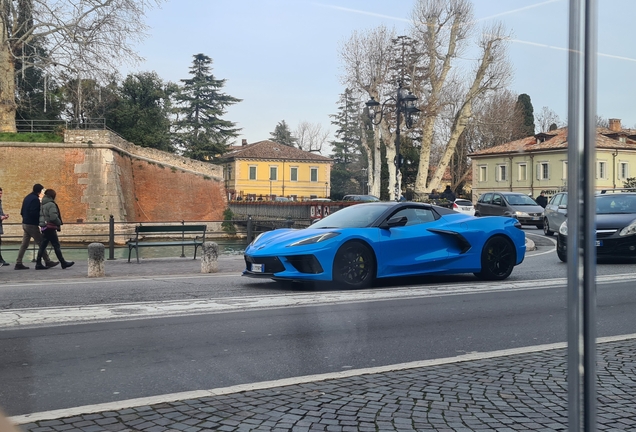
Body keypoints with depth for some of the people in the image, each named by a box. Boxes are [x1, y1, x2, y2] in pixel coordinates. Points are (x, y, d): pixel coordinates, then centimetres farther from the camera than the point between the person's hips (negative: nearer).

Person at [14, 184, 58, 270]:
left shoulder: (27, 198, 13)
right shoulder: (35, 199, -15)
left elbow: (22, 212, 16)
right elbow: (34, 213, -23)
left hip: (25, 224, 9)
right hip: (32, 225, -9)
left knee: (24, 245, 9)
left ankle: (18, 263, 7)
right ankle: (48, 262, 5)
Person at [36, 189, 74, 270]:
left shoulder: (43, 205, 13)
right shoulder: (51, 204, -13)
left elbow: (40, 216, 15)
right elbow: (53, 217, -22)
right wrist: (59, 223, -4)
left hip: (44, 227, 8)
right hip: (50, 228, -8)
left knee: (43, 246, 8)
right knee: (56, 246, -3)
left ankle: (38, 264, 8)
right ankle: (63, 263, 2)